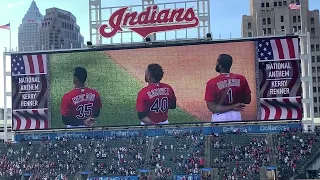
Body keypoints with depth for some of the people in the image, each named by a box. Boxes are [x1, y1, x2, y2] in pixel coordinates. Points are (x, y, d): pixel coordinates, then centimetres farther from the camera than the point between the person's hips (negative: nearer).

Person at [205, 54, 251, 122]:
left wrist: (232, 107, -12)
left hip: (219, 118, -3)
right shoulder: (241, 79, -5)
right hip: (236, 116, 3)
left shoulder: (212, 83, -13)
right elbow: (247, 100, 3)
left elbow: (212, 108, -15)